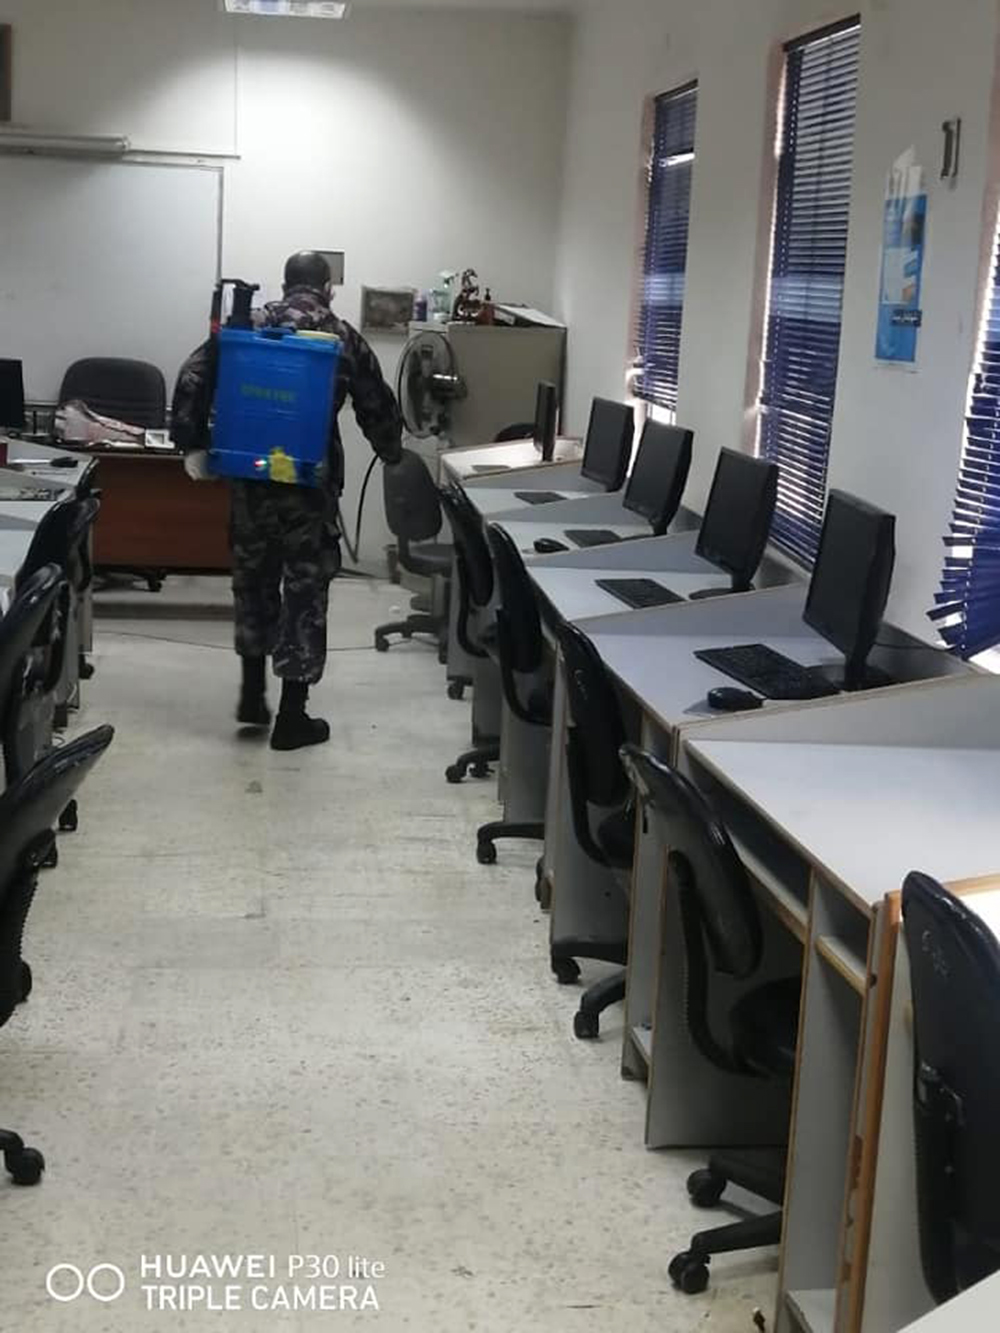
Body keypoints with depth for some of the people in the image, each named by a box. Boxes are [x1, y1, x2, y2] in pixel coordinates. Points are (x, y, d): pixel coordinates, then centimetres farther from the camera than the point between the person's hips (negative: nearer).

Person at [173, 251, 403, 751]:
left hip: (250, 475, 3)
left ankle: (252, 694, 23)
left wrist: (192, 445, 4)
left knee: (253, 578, 19)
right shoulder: (342, 336, 3)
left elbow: (192, 379, -1)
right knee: (305, 588, 3)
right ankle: (293, 718, 5)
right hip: (311, 481, -3)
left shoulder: (247, 324, 8)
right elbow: (377, 406, 7)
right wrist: (393, 455, 25)